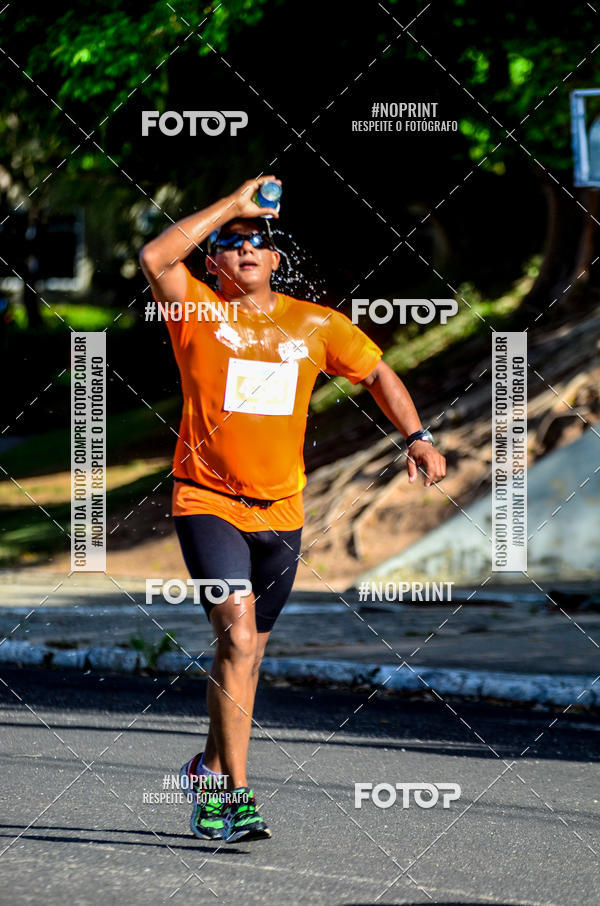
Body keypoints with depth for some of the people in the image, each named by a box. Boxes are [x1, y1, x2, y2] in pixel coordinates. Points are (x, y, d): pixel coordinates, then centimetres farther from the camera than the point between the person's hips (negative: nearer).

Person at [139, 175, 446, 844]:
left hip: (281, 511, 4)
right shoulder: (199, 312, -4)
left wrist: (416, 437, 6)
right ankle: (235, 794, -18)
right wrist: (233, 205, -16)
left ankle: (211, 769, 34)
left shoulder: (315, 325, 7)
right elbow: (156, 257, -22)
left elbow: (377, 373, 20)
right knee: (238, 636, -20)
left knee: (247, 650, 13)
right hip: (208, 503, -4)